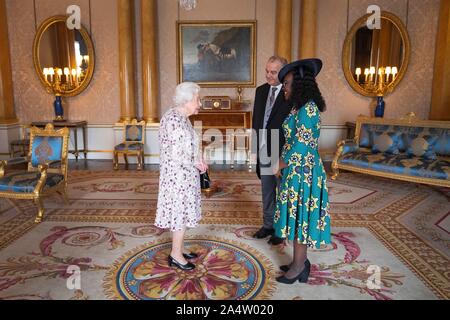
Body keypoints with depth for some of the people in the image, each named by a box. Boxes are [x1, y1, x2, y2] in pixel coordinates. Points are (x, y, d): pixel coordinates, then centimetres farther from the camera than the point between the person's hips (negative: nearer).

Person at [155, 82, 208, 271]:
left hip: (182, 175, 10)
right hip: (178, 176, -10)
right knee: (180, 213, 1)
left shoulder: (181, 118, 9)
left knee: (182, 212, 17)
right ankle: (176, 255, 16)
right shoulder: (174, 120, -22)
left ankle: (179, 248, 31)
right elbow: (176, 155, -25)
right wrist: (196, 164, -13)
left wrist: (197, 162, 2)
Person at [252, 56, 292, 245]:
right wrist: (255, 144, 8)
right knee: (267, 191, 18)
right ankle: (268, 225, 33)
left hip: (282, 152, -6)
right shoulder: (261, 90, 8)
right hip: (263, 151, 6)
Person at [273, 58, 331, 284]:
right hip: (296, 171, 10)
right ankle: (301, 262, 30)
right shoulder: (300, 107, 12)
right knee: (297, 217, 16)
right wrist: (282, 162, 6)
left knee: (299, 218, 3)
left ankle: (298, 267, 19)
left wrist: (280, 166, -9)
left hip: (302, 172, -10)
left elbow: (300, 145, -21)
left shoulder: (307, 109, -19)